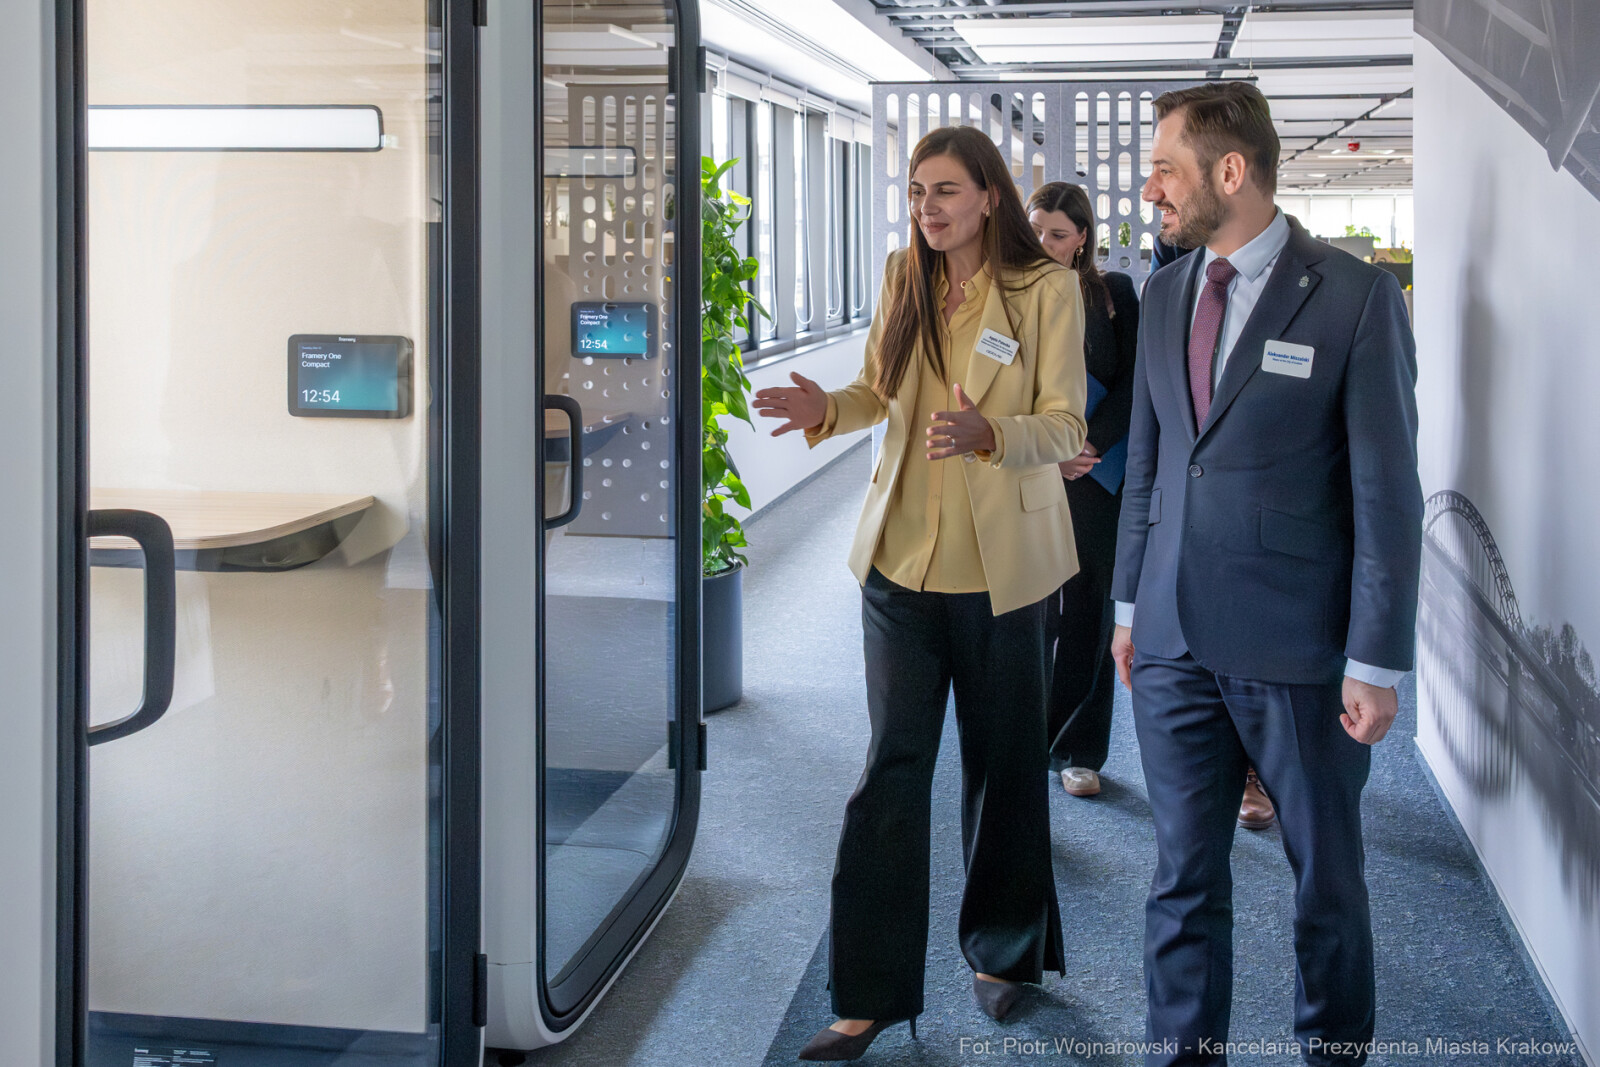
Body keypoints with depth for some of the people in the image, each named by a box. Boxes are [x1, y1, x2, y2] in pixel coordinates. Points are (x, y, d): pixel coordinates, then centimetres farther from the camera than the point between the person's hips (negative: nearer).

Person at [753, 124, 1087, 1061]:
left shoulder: (1048, 289, -8)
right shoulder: (904, 279, 5)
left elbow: (1063, 427, -10)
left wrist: (987, 434, -30)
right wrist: (827, 409, -9)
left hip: (1000, 562, -3)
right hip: (902, 556, 3)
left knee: (1002, 766, 11)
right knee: (892, 768, 2)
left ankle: (1006, 953, 33)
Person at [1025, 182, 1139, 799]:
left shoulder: (1113, 294, 5)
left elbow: (1133, 382, 1)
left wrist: (1088, 445, -12)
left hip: (1097, 477, 1)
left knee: (1090, 614, 5)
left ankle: (1080, 750, 15)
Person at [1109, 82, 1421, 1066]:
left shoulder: (1356, 298, -9)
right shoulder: (1168, 292, 8)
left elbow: (1387, 493, -9)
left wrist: (1378, 662, -10)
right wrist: (1131, 604, 14)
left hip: (1297, 652, -4)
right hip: (1176, 642, 5)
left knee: (1327, 874, 12)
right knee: (1185, 876, 10)